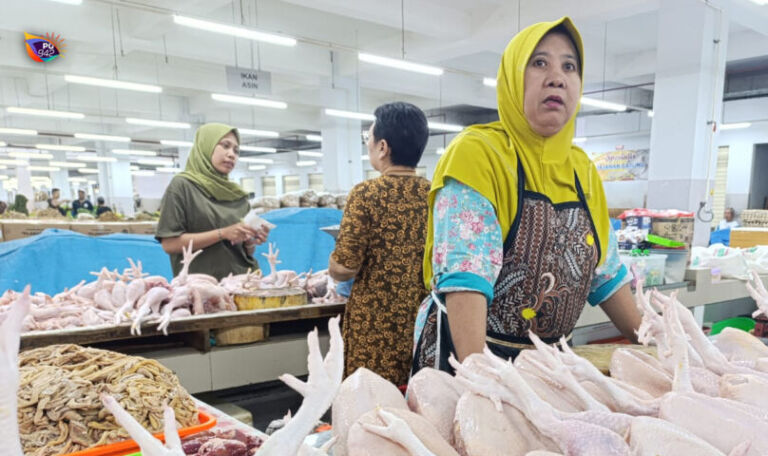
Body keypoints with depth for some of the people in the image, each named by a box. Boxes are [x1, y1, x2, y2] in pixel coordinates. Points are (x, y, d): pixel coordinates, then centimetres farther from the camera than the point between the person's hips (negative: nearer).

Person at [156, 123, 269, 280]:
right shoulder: (182, 185, 0)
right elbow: (169, 244, -7)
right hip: (203, 283, -4)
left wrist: (251, 242, -3)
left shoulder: (238, 195, 13)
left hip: (243, 279, 4)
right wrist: (222, 233, -13)